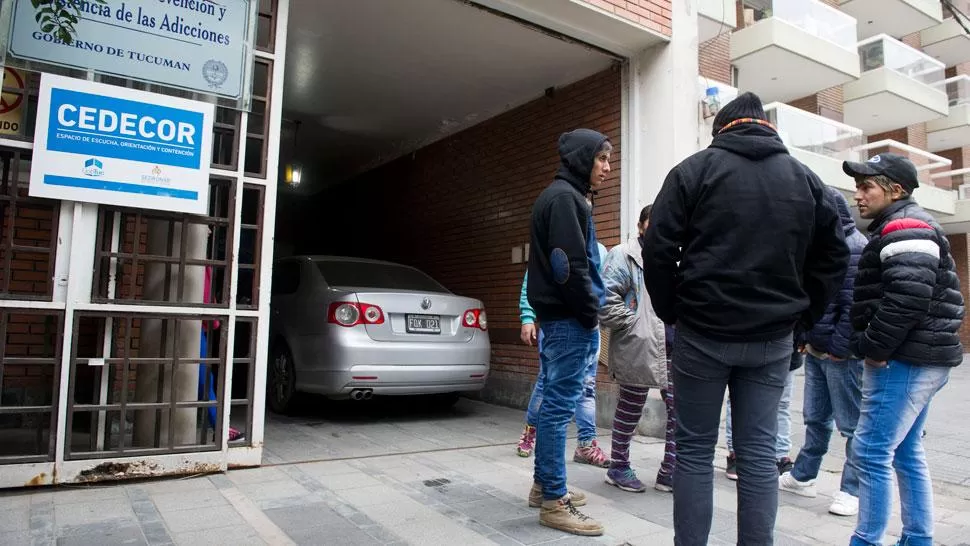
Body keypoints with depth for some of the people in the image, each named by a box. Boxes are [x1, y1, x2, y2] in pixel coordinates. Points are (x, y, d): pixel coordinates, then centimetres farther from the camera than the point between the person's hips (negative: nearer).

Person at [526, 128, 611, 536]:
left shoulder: (563, 196, 20)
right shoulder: (564, 198, -11)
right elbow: (570, 267, -20)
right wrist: (590, 314, -12)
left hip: (558, 317, 11)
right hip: (569, 319, -11)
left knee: (555, 403, 15)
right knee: (560, 405, -6)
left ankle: (544, 485, 25)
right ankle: (554, 502, 2)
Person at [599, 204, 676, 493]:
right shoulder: (623, 256, -5)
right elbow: (606, 299, -15)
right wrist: (635, 324, -16)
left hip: (673, 350, 7)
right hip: (637, 350, -6)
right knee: (630, 412, 7)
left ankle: (670, 472, 19)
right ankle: (618, 468, 25)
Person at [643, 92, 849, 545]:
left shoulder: (696, 169, -2)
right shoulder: (805, 177, 11)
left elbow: (657, 249, -9)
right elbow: (834, 255, 11)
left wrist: (670, 312, 1)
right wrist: (802, 316, 14)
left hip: (703, 333, -3)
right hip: (773, 338, 3)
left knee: (695, 450, 7)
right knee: (759, 453, 10)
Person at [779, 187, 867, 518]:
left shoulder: (852, 247, -14)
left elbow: (853, 304, -20)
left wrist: (839, 347, -20)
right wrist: (807, 337, 15)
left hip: (841, 353, -9)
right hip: (816, 351, 9)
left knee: (851, 424, 3)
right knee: (815, 418, 17)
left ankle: (854, 490, 14)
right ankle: (803, 477, 28)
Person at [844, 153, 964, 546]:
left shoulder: (904, 229, -13)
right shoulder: (904, 229, 20)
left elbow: (907, 297, -26)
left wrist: (873, 347, -17)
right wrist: (868, 347, 13)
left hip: (905, 361, -11)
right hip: (918, 359, 11)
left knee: (871, 452, -6)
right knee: (906, 452, 16)